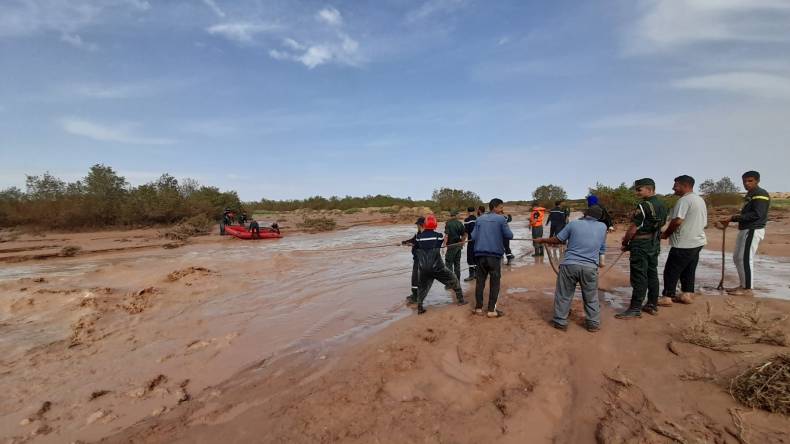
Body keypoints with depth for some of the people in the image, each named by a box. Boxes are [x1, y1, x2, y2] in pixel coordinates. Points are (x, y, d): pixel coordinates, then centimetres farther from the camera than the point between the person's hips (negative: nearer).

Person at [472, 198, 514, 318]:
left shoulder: (480, 219, 9)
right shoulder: (501, 219, -3)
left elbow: (473, 236, 4)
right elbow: (509, 235, -3)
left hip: (480, 254, 4)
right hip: (494, 254, -4)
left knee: (480, 281, 11)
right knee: (494, 282, 5)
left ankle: (478, 308, 16)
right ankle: (491, 310, 7)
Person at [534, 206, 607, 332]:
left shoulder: (574, 224, 0)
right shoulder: (603, 227, 8)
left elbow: (557, 239, 7)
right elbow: (602, 247, 21)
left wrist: (542, 240, 22)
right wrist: (601, 261, 38)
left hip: (570, 265, -2)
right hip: (590, 268, 2)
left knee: (563, 295, 10)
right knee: (591, 298, 17)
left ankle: (560, 322, 18)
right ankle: (593, 323, 27)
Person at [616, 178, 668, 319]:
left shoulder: (643, 206, -18)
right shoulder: (662, 206, 10)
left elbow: (633, 228, -17)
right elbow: (660, 225, 15)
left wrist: (625, 242, -2)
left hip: (641, 244, -9)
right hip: (655, 244, 9)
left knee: (639, 277, -6)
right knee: (652, 274, 14)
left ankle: (635, 309, -1)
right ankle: (652, 305, 23)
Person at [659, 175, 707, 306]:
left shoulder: (684, 200, -17)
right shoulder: (701, 200, 15)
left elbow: (677, 221, -23)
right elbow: (704, 222, 20)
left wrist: (665, 234, -9)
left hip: (684, 243, -9)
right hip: (697, 241, 10)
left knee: (671, 270, -3)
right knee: (689, 270, 16)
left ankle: (667, 297, 0)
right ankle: (687, 294, 21)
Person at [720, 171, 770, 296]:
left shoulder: (760, 194, -12)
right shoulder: (749, 194, 17)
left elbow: (757, 214, -22)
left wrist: (733, 218, -25)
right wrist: (731, 220, 11)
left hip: (753, 230, -10)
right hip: (745, 230, 10)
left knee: (745, 258, -8)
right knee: (737, 257, 13)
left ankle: (748, 288, 0)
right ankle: (743, 285, 21)